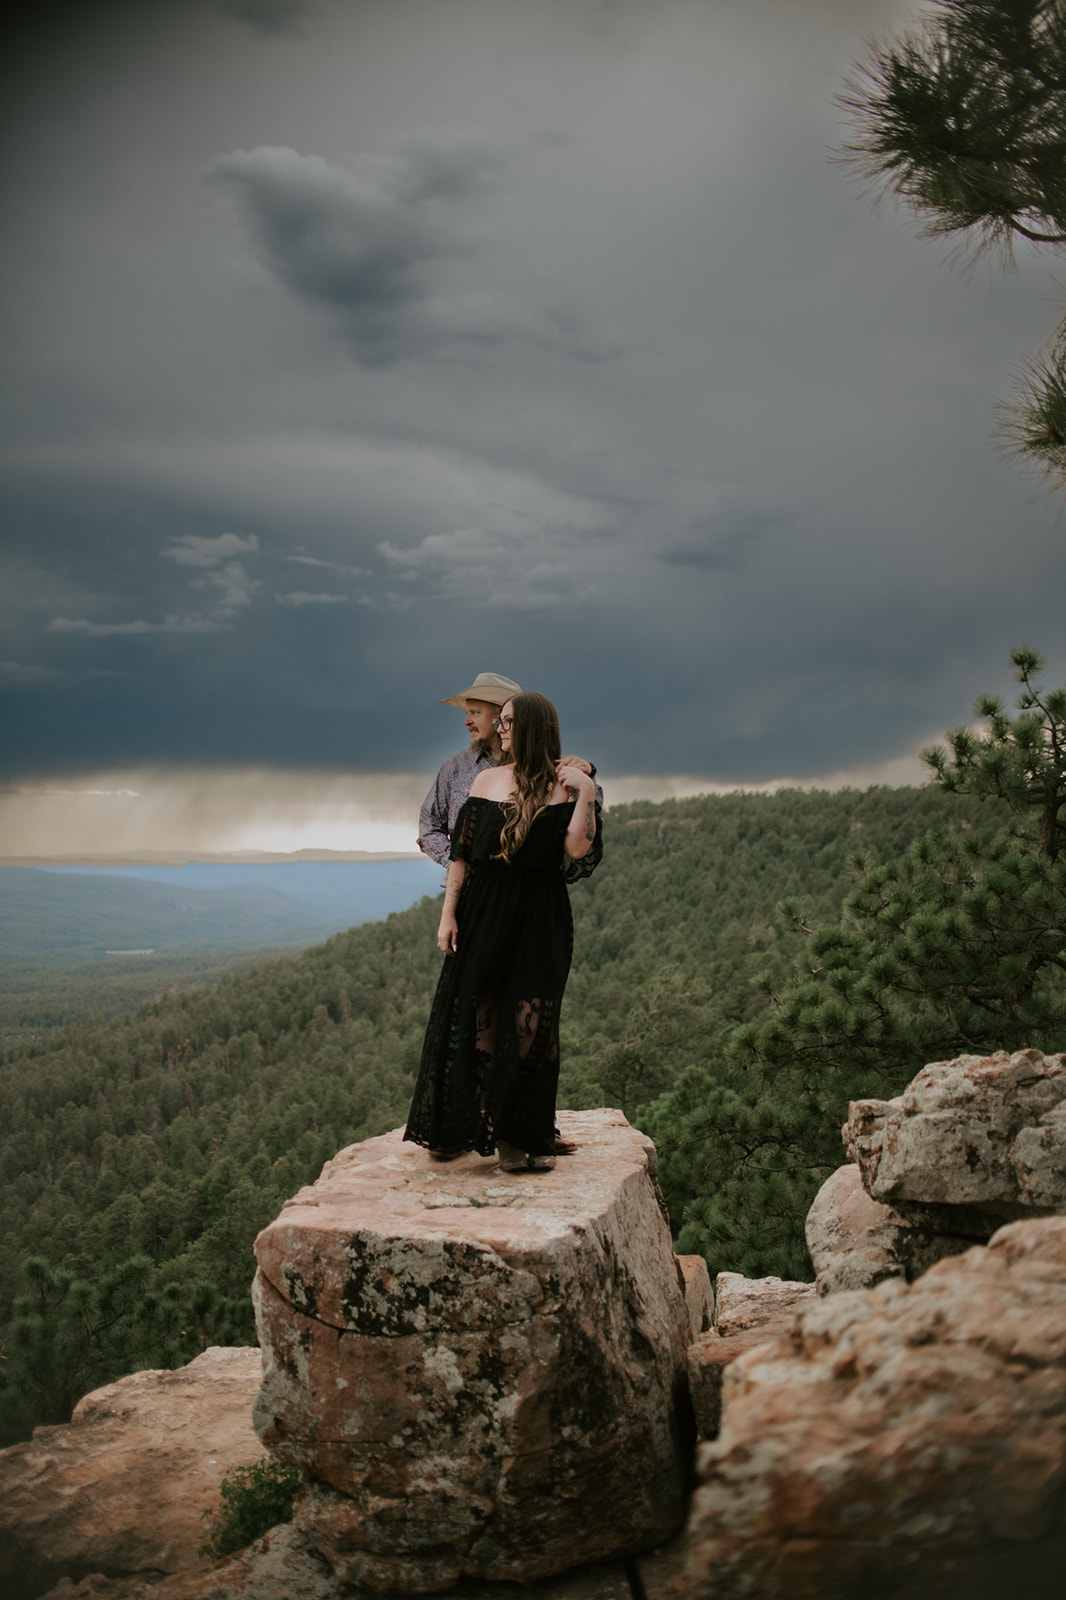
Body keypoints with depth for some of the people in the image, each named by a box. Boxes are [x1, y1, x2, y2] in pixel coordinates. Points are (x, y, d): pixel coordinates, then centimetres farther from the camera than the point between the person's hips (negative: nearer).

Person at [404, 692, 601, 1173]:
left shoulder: (565, 783, 0)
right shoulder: (487, 780, 7)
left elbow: (577, 851, -12)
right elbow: (462, 851, 6)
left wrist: (587, 795, -16)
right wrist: (448, 914, 1)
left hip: (541, 917, -2)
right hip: (485, 911, 2)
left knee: (531, 1023, -1)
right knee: (475, 1017, 4)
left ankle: (527, 1136, 11)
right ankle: (456, 1128, 16)